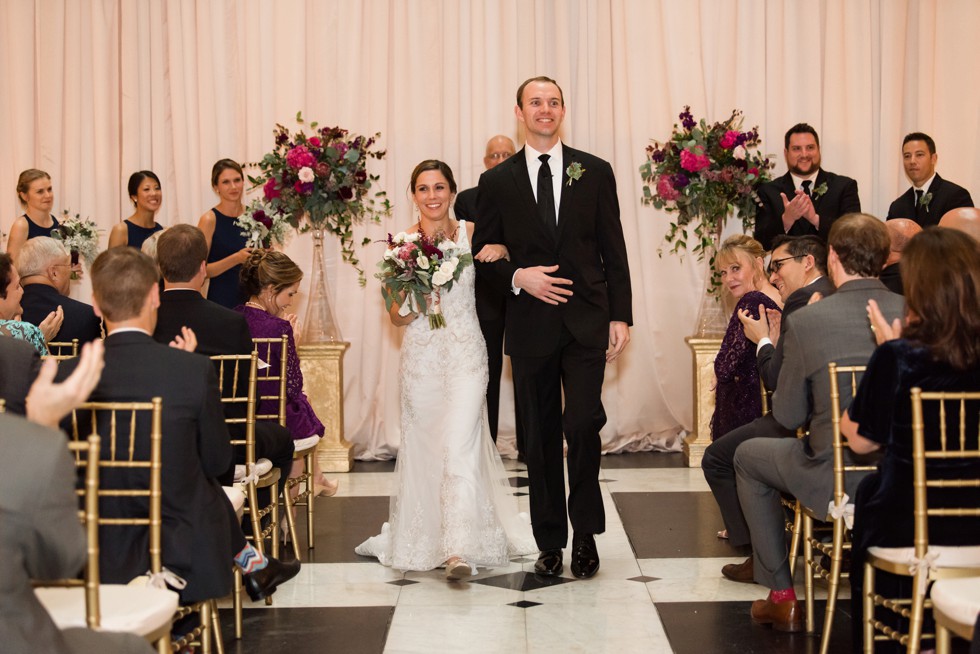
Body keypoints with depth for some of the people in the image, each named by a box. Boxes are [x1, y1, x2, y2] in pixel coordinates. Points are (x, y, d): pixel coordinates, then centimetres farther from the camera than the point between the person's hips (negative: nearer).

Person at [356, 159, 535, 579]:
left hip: (465, 353, -2)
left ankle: (460, 549, -16)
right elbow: (396, 316, 4)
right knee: (423, 447, 11)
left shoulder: (472, 233, 0)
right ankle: (425, 539, 30)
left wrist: (500, 251, -7)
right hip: (421, 355, 2)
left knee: (459, 446, -13)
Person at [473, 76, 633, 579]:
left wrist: (621, 316, -1)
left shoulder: (594, 172, 6)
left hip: (587, 323, -1)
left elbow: (613, 251, 5)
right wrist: (518, 277, -11)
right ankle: (550, 542, 17)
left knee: (583, 424, -12)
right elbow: (483, 255, 8)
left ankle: (585, 532, 6)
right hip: (531, 325, 1)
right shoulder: (497, 181, 6)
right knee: (540, 437, 7)